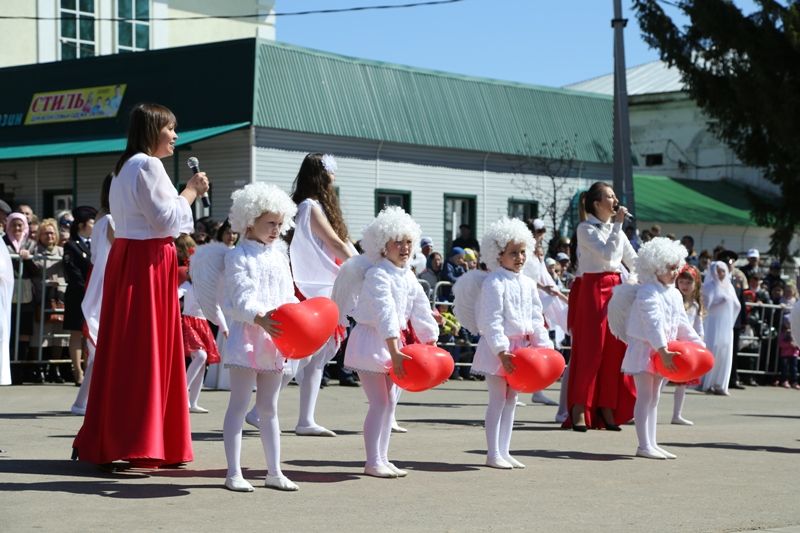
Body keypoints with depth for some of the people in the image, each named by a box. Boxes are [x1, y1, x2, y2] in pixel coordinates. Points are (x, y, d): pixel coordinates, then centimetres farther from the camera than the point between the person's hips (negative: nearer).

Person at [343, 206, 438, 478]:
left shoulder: (408, 276, 9)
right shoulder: (378, 275, -19)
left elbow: (421, 311, 12)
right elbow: (385, 313, -28)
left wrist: (432, 344, 7)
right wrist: (394, 351, -35)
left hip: (395, 343, 9)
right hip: (373, 341, -9)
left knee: (390, 401, 11)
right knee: (380, 402, -9)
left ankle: (382, 459, 18)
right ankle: (373, 463, -3)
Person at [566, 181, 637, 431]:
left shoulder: (615, 228, 14)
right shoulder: (586, 228, -6)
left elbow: (633, 260, 16)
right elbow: (607, 253, -19)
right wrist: (618, 224, -15)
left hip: (616, 289, 7)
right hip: (594, 290, -7)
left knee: (614, 350, 5)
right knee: (590, 349, -7)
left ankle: (607, 410, 12)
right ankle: (579, 411, -3)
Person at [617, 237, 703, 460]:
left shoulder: (675, 295, 12)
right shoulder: (647, 292, -17)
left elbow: (683, 324, 18)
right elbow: (653, 323, -27)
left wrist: (699, 345, 11)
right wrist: (663, 350, -34)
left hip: (662, 353, 9)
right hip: (644, 350, -9)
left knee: (654, 398, 12)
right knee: (645, 397, -8)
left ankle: (652, 444, 17)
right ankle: (644, 446, -7)